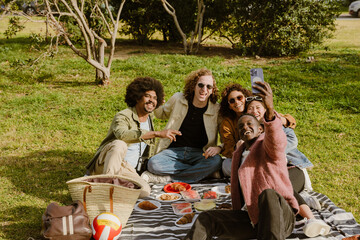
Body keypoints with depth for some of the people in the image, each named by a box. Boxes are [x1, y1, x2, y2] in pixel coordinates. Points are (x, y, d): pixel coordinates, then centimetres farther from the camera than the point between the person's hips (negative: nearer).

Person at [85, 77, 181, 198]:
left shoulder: (150, 117, 13)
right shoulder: (123, 116, -12)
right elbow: (122, 134, -35)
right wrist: (157, 133, -39)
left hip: (127, 170, 7)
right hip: (105, 164, -7)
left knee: (145, 191, -24)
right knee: (120, 145, -37)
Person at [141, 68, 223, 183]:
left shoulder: (216, 109, -2)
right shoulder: (178, 99, 2)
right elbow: (161, 114, 20)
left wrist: (219, 147, -20)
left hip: (199, 153, 0)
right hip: (174, 151, 1)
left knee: (215, 161, -35)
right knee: (153, 164, -30)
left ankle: (165, 178, -26)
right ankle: (198, 171, -16)